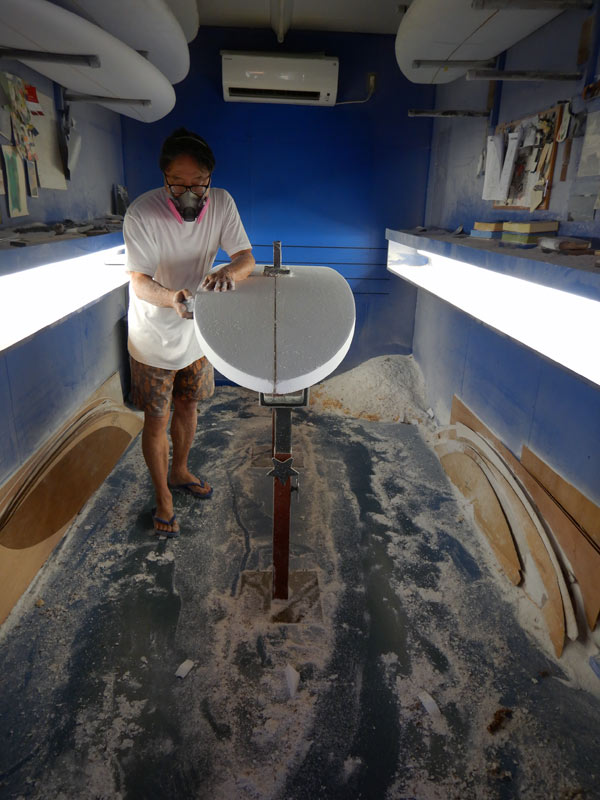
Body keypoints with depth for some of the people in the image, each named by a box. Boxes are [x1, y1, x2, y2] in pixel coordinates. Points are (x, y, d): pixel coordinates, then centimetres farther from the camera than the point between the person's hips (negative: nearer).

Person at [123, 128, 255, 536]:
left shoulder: (222, 203, -12)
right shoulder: (142, 212, -24)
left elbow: (246, 257, -12)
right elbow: (140, 282, -25)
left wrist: (228, 271, -37)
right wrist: (171, 298, -48)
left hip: (198, 330, 4)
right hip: (154, 337, -4)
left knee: (187, 407, 21)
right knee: (157, 421, 8)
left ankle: (179, 471, 47)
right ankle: (163, 495, 30)